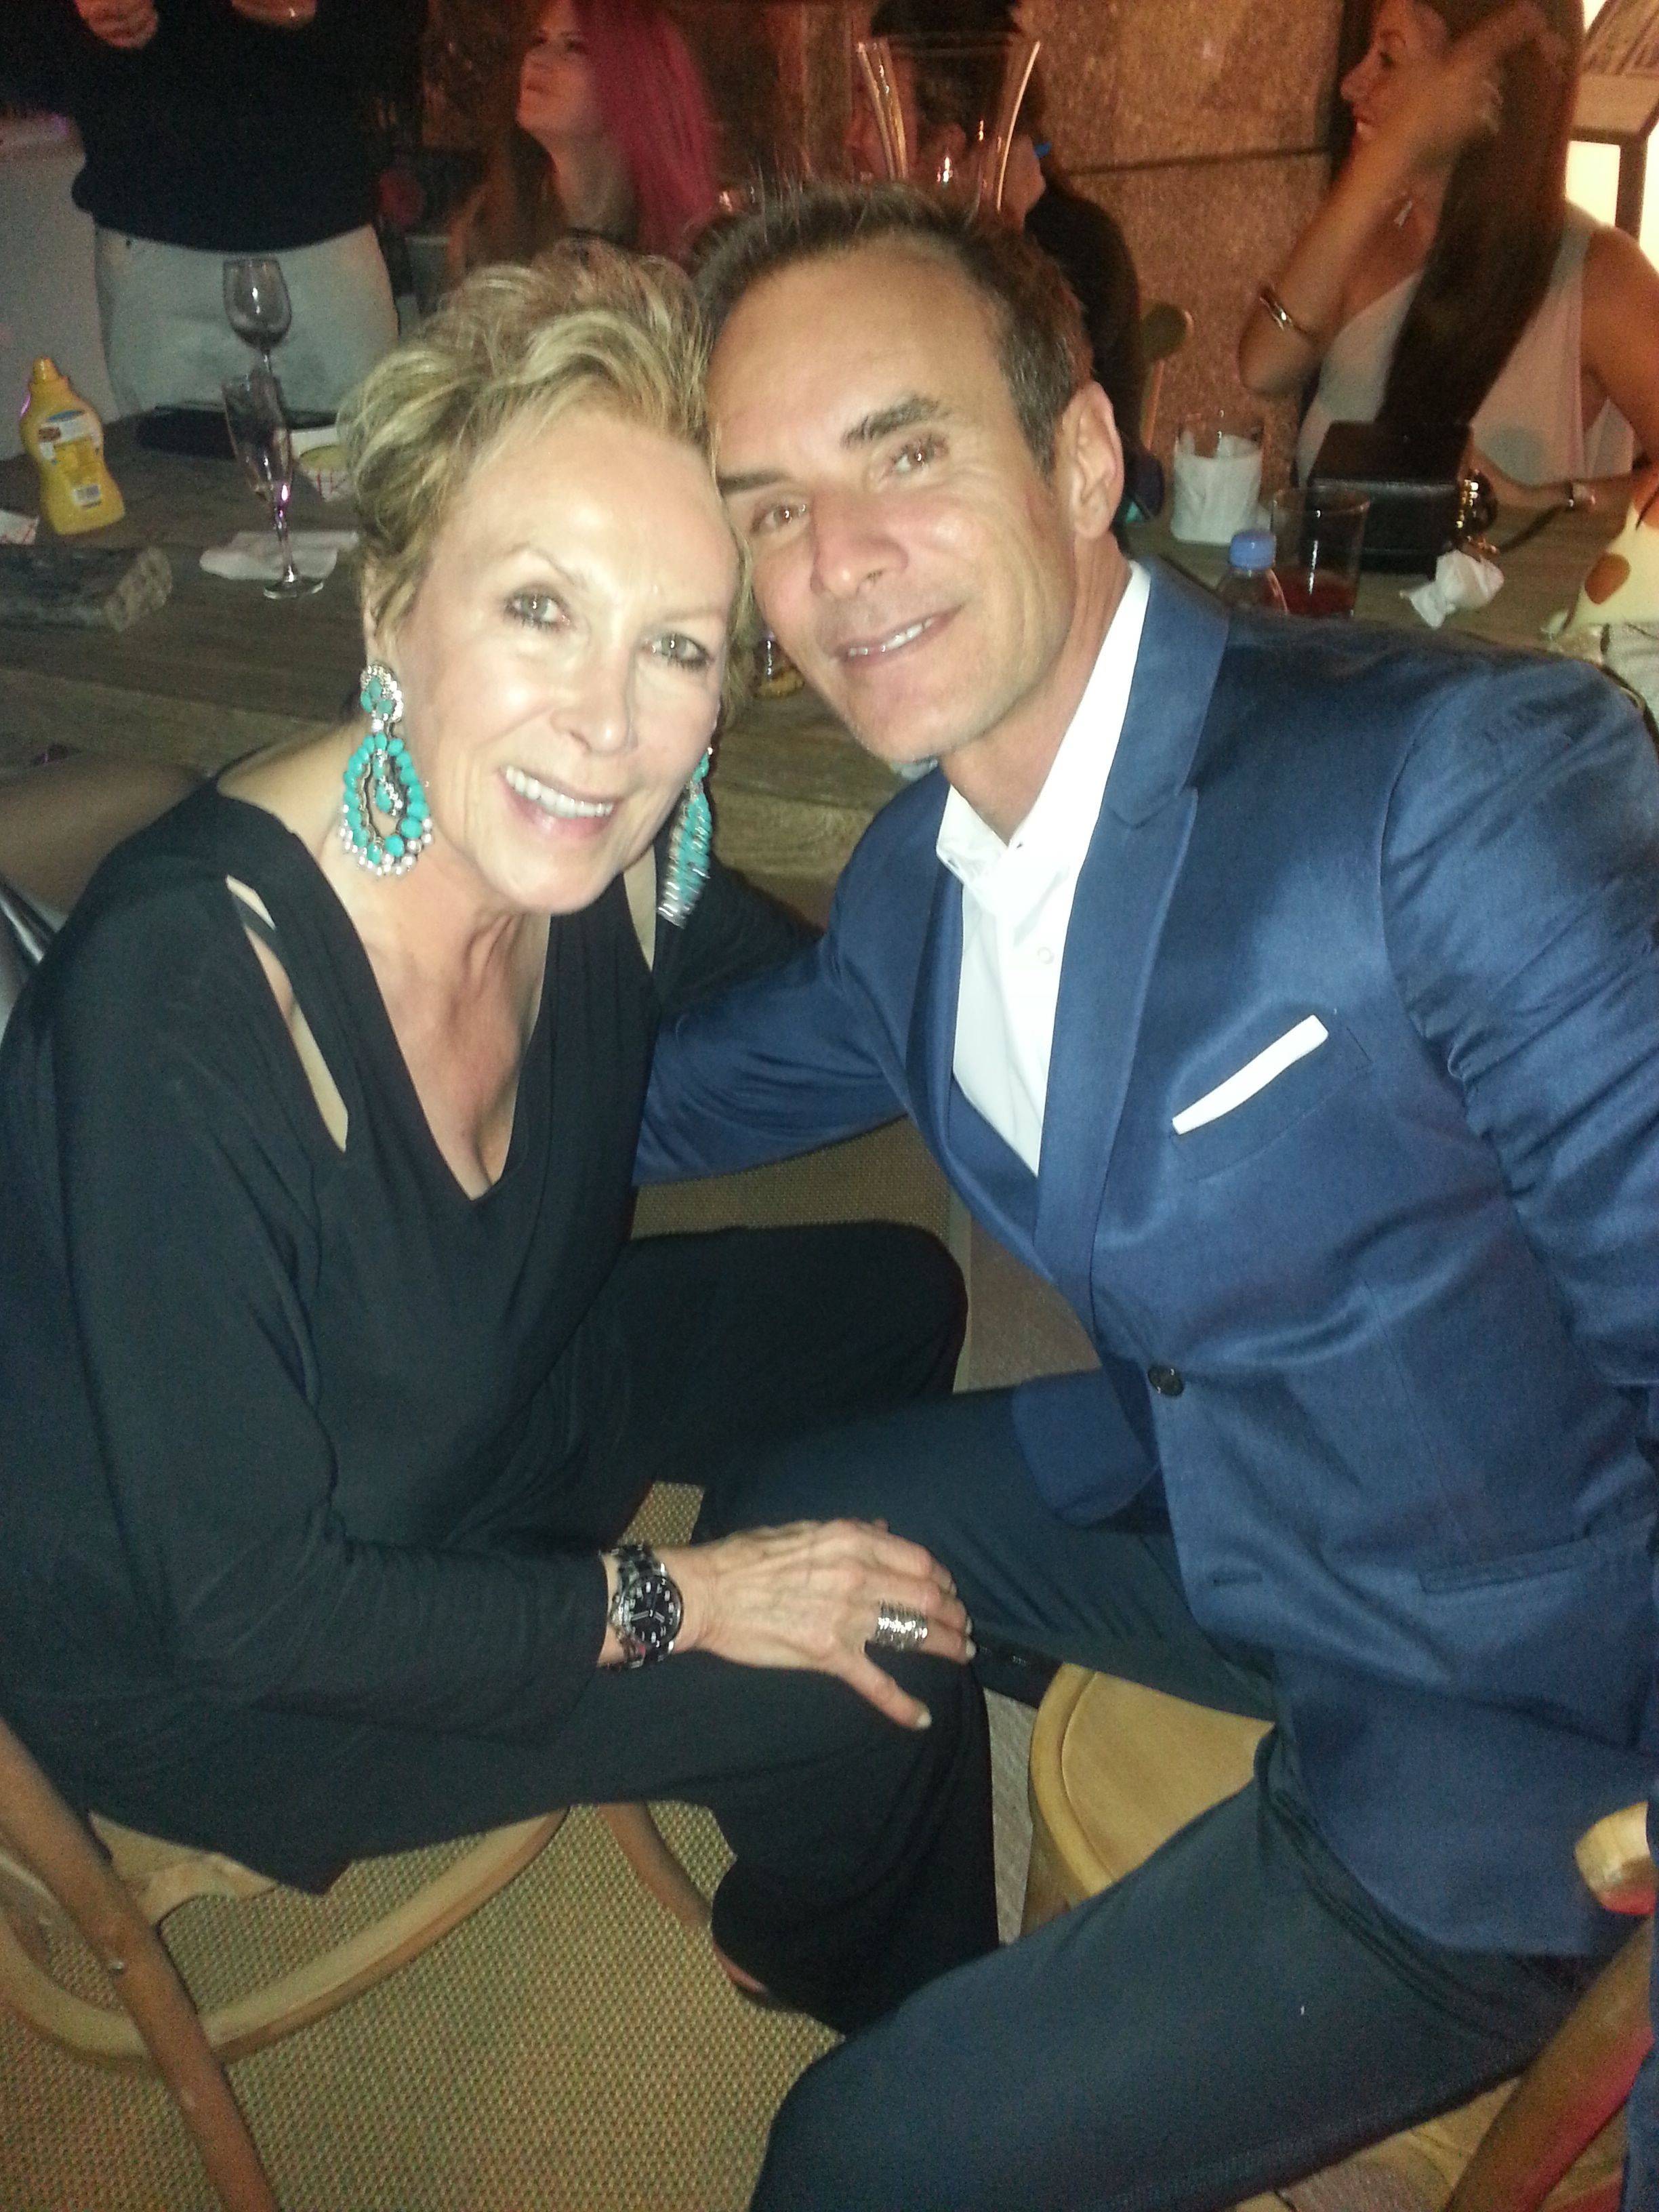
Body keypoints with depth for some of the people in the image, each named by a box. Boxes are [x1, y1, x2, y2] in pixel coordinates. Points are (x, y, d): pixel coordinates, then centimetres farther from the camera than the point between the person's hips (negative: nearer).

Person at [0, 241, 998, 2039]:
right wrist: (672, 1602, -21)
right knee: (876, 1705, -13)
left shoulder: (599, 864, -18)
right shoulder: (176, 1009, -37)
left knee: (889, 1299, 9)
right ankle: (855, 1990, 28)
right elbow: (249, 1607, -28)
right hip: (182, 1663, -6)